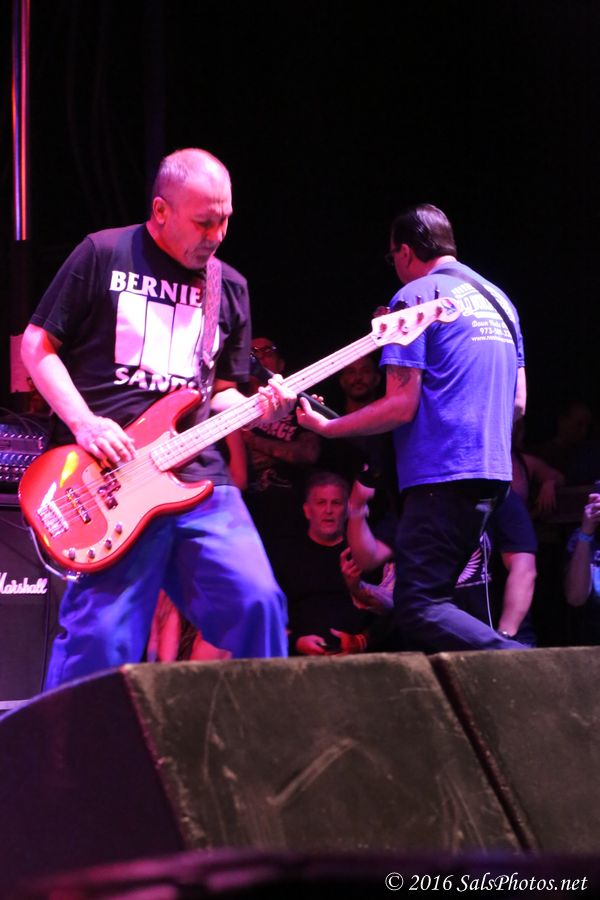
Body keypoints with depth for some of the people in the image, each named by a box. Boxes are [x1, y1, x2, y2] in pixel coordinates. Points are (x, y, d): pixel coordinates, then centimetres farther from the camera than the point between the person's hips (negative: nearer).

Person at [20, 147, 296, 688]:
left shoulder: (230, 287, 16)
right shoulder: (103, 256, 1)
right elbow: (37, 345, 4)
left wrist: (255, 409, 0)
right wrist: (84, 423, -9)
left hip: (198, 475, 4)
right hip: (107, 481, -4)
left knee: (257, 603, -9)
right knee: (102, 638, -9)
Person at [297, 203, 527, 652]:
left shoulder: (416, 297, -5)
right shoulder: (497, 298, 18)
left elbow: (401, 406, -11)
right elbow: (517, 404, 19)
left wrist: (325, 426, 0)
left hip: (442, 475, -9)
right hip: (493, 471, 9)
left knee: (418, 608, -12)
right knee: (432, 597, 14)